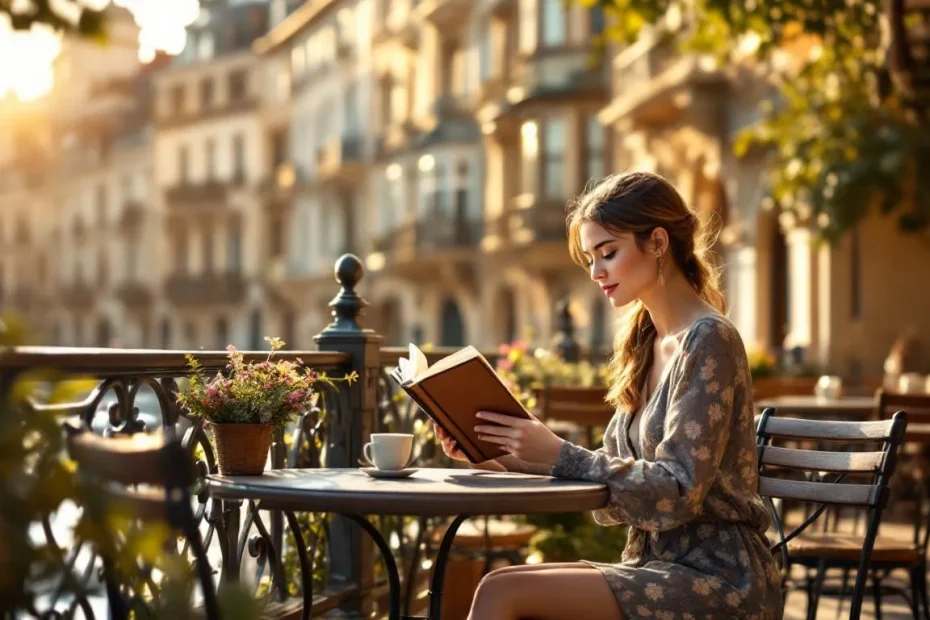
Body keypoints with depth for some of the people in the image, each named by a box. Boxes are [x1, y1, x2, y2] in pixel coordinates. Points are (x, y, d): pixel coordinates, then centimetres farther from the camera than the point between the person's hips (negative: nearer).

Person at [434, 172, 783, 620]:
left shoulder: (709, 341, -10)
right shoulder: (645, 345, 14)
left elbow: (678, 491, -17)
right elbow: (613, 483, 11)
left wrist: (560, 454, -22)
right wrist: (500, 456, 1)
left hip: (716, 581, -7)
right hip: (660, 567, 7)